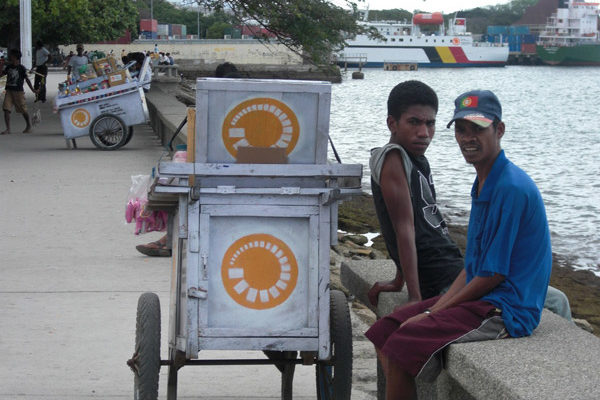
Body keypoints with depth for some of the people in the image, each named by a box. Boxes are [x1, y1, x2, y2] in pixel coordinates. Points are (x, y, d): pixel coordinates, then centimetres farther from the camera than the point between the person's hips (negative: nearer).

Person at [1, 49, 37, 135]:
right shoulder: (8, 67, 8)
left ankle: (29, 126, 24)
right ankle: (8, 128, -4)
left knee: (23, 110, 6)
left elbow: (27, 79, -2)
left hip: (18, 91, -4)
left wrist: (32, 89, -2)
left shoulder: (21, 68, -6)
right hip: (9, 91, 5)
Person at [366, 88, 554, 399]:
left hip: (507, 311, -10)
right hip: (480, 297, 10)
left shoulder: (512, 189, -19)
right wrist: (433, 308, 3)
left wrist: (434, 312, -10)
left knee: (403, 345, -22)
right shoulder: (483, 185, 13)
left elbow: (493, 274, -18)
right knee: (383, 332, 6)